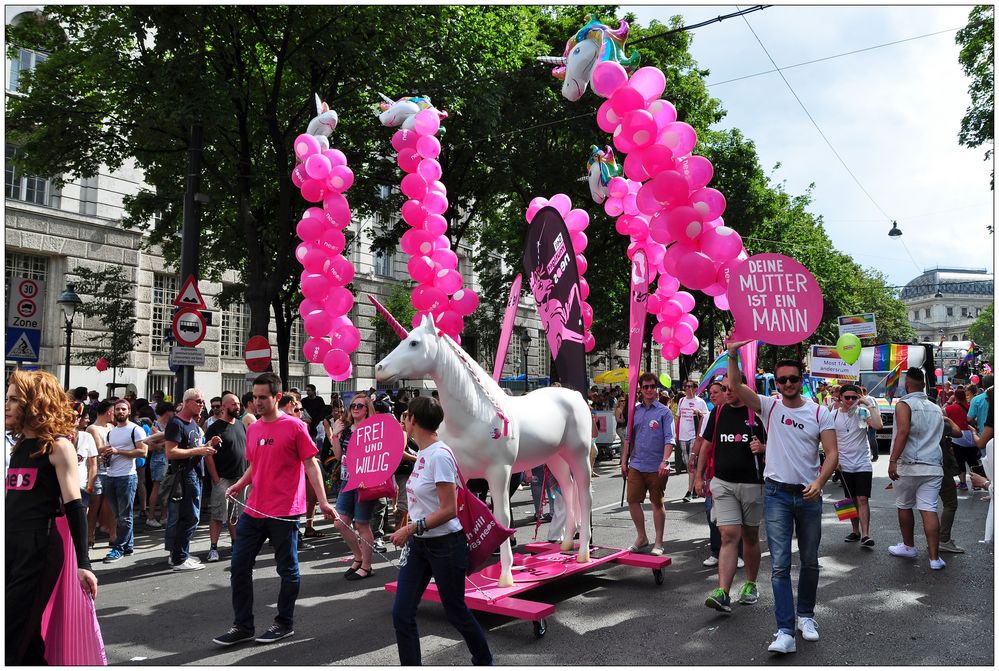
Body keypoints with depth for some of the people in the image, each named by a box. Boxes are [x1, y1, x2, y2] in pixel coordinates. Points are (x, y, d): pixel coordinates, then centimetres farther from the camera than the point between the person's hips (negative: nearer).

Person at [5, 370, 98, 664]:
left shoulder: (58, 446, -8)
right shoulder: (19, 445, 13)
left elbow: (74, 506, -13)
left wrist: (82, 563, -18)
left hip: (39, 548, -7)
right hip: (9, 545, 7)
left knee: (11, 639, -5)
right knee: (25, 634, 10)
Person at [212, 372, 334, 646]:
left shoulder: (294, 426, -9)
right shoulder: (252, 429, 10)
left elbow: (311, 465, -9)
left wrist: (323, 501, -17)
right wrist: (239, 485, 2)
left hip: (284, 512, -6)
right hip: (253, 510, 7)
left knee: (288, 570, 7)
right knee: (239, 566, 8)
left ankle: (285, 623, 22)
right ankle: (243, 626, 20)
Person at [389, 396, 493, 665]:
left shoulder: (440, 455, -21)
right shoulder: (424, 453, 5)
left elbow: (449, 510, -23)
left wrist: (412, 528, -24)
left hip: (446, 545, -8)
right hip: (418, 544, 8)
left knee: (456, 613, 10)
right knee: (401, 614, 1)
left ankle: (484, 662, 34)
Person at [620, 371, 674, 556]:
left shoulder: (664, 412, -4)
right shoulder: (634, 411, 10)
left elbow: (669, 439, -10)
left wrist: (665, 461, -22)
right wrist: (624, 461, 11)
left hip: (656, 467, -4)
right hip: (636, 465, 4)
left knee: (657, 503, 7)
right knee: (632, 500, 6)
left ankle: (658, 543, 17)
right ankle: (641, 536, 24)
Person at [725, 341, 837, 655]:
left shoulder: (819, 412, 0)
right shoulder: (770, 406, 1)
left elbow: (832, 452, -4)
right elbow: (735, 385, -11)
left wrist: (819, 482, -20)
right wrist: (733, 355, -25)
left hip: (809, 494, 1)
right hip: (777, 493, -1)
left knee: (810, 561, 14)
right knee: (780, 564, -6)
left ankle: (805, 615, 33)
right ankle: (785, 631, -6)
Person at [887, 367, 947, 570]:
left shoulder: (904, 404, -6)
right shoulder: (936, 408, 14)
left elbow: (903, 431, -20)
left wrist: (893, 460, -24)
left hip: (909, 465, -4)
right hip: (933, 465, 4)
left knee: (904, 507, 14)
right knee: (929, 510, 0)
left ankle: (909, 546, 28)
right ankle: (934, 557, -6)